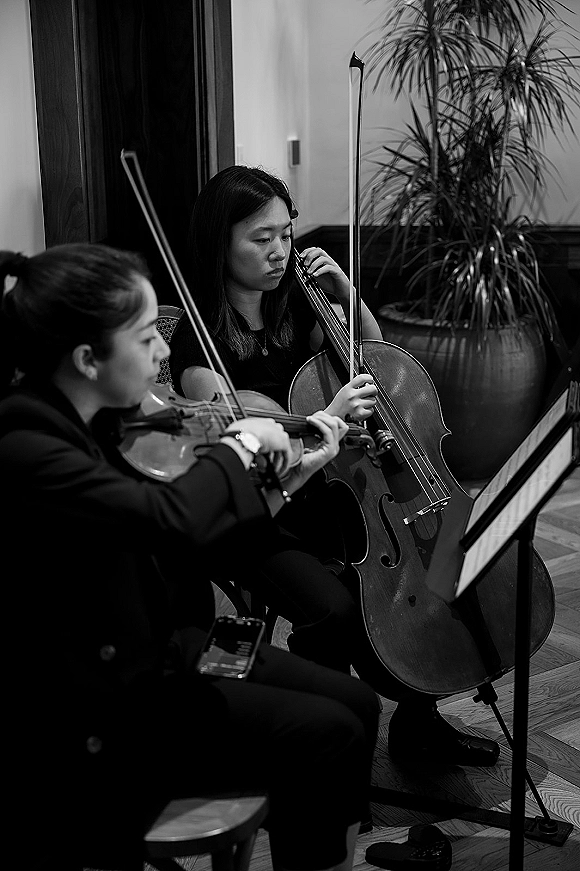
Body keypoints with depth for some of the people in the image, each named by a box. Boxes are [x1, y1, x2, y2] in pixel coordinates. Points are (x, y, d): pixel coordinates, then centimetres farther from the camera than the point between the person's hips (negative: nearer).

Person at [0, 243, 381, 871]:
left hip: (162, 644, 9)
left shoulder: (94, 424, 2)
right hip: (94, 714, -9)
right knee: (325, 736, -13)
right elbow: (170, 521, -39)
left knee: (355, 704, 2)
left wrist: (287, 476, -3)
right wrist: (238, 444, -21)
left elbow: (190, 551, 6)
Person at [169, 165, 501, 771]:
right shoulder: (198, 340, -13)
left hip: (324, 497, 6)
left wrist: (346, 295, 3)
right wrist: (329, 418, -34)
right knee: (335, 609, -30)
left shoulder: (294, 311, 5)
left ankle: (419, 721, 10)